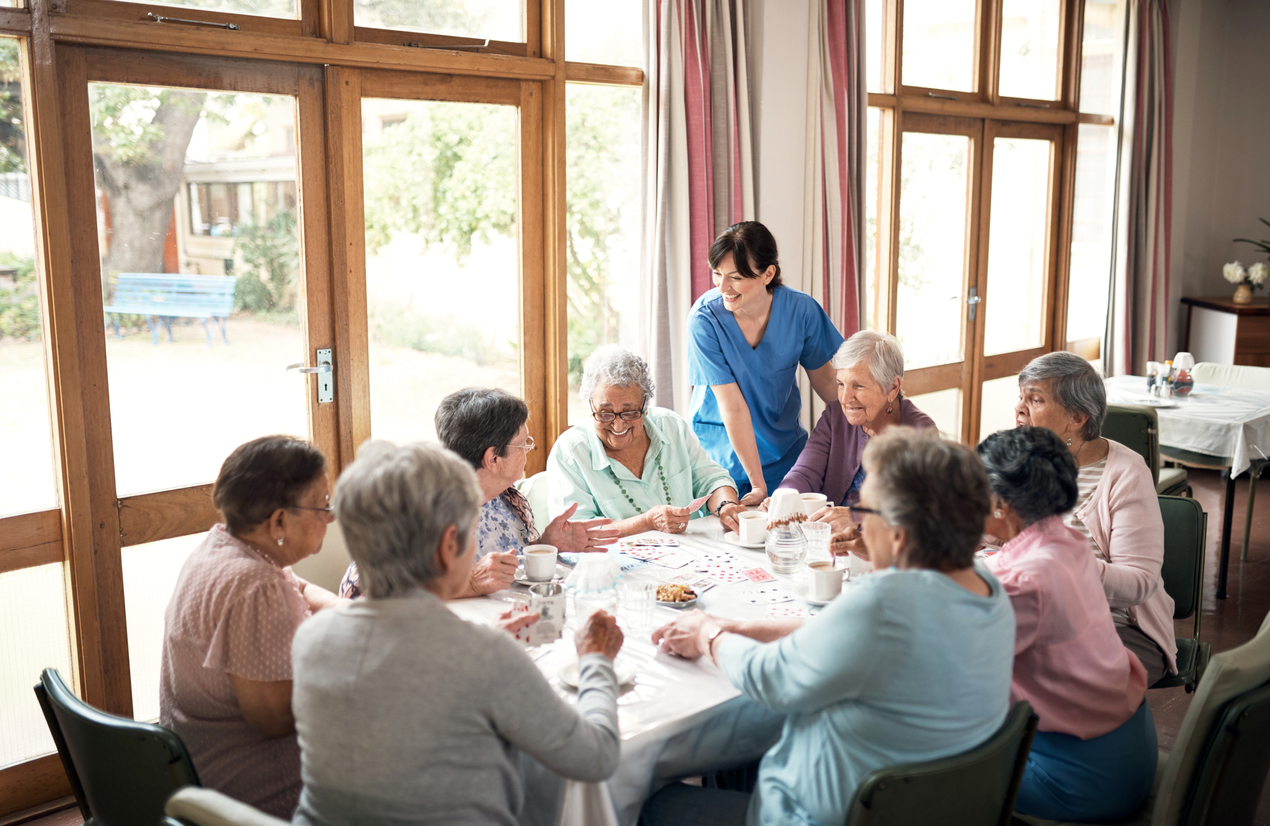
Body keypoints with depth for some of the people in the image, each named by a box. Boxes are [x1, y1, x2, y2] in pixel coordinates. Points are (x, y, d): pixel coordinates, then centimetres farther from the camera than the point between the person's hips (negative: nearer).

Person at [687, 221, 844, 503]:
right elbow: (733, 406, -22)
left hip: (785, 447, 3)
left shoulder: (801, 310, -13)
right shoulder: (704, 318, -21)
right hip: (720, 452, -2)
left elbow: (824, 378, 4)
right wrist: (758, 485, -21)